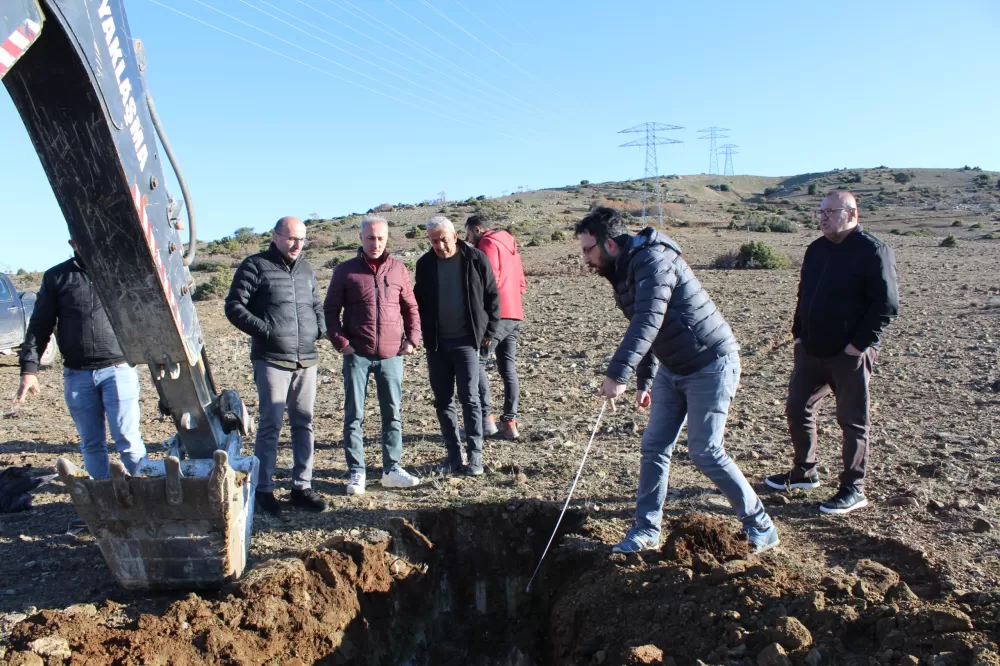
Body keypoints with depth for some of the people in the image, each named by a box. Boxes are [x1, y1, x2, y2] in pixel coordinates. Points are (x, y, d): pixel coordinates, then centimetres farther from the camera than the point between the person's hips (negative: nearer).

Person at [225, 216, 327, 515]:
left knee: (303, 423, 9)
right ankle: (264, 490, 9)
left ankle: (302, 486, 18)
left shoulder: (305, 268, 15)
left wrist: (320, 327, 6)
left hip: (307, 360, 6)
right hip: (271, 359, -5)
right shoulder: (256, 266, -3)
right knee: (271, 424, -3)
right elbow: (234, 307, -6)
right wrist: (265, 330, -15)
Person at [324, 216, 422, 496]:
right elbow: (330, 310, 4)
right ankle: (356, 472, 11)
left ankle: (392, 469, 20)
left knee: (393, 414, 8)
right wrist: (340, 342, -6)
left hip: (391, 355, 2)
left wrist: (412, 339, 3)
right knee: (354, 415, 2)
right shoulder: (346, 271, 2)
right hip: (357, 354, -2)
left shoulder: (398, 269, 7)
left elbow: (410, 307, 13)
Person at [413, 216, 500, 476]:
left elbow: (492, 296, 0)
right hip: (436, 343, 4)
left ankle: (475, 455, 6)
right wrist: (420, 333, 4)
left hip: (467, 340, -4)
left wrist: (489, 331, -3)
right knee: (443, 401, 7)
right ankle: (453, 454, 18)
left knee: (469, 398, -3)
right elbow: (419, 301, 13)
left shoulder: (475, 259, -5)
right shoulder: (425, 264, 4)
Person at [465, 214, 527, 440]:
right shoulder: (509, 245, 22)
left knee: (477, 363, -5)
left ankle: (486, 418, -8)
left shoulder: (488, 244, -5)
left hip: (497, 315, -9)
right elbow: (521, 283, 21)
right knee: (508, 368, 7)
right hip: (514, 315, 9)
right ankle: (509, 422, 7)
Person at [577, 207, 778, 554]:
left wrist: (617, 374, -44)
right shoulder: (624, 271, 8)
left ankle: (760, 526, 14)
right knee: (654, 447, 6)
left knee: (706, 452, -4)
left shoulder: (653, 260, -22)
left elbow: (649, 322, -37)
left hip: (710, 366, -9)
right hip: (671, 369, 9)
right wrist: (645, 380, 19)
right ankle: (646, 530, 16)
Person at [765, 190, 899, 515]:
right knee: (797, 409, 13)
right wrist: (798, 333, 11)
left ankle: (853, 490, 14)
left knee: (852, 421, 3)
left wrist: (860, 343, -18)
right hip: (811, 350, 8)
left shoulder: (873, 251, -12)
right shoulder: (816, 249, 11)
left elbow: (887, 304, -14)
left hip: (849, 354, -7)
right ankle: (804, 472, 31)